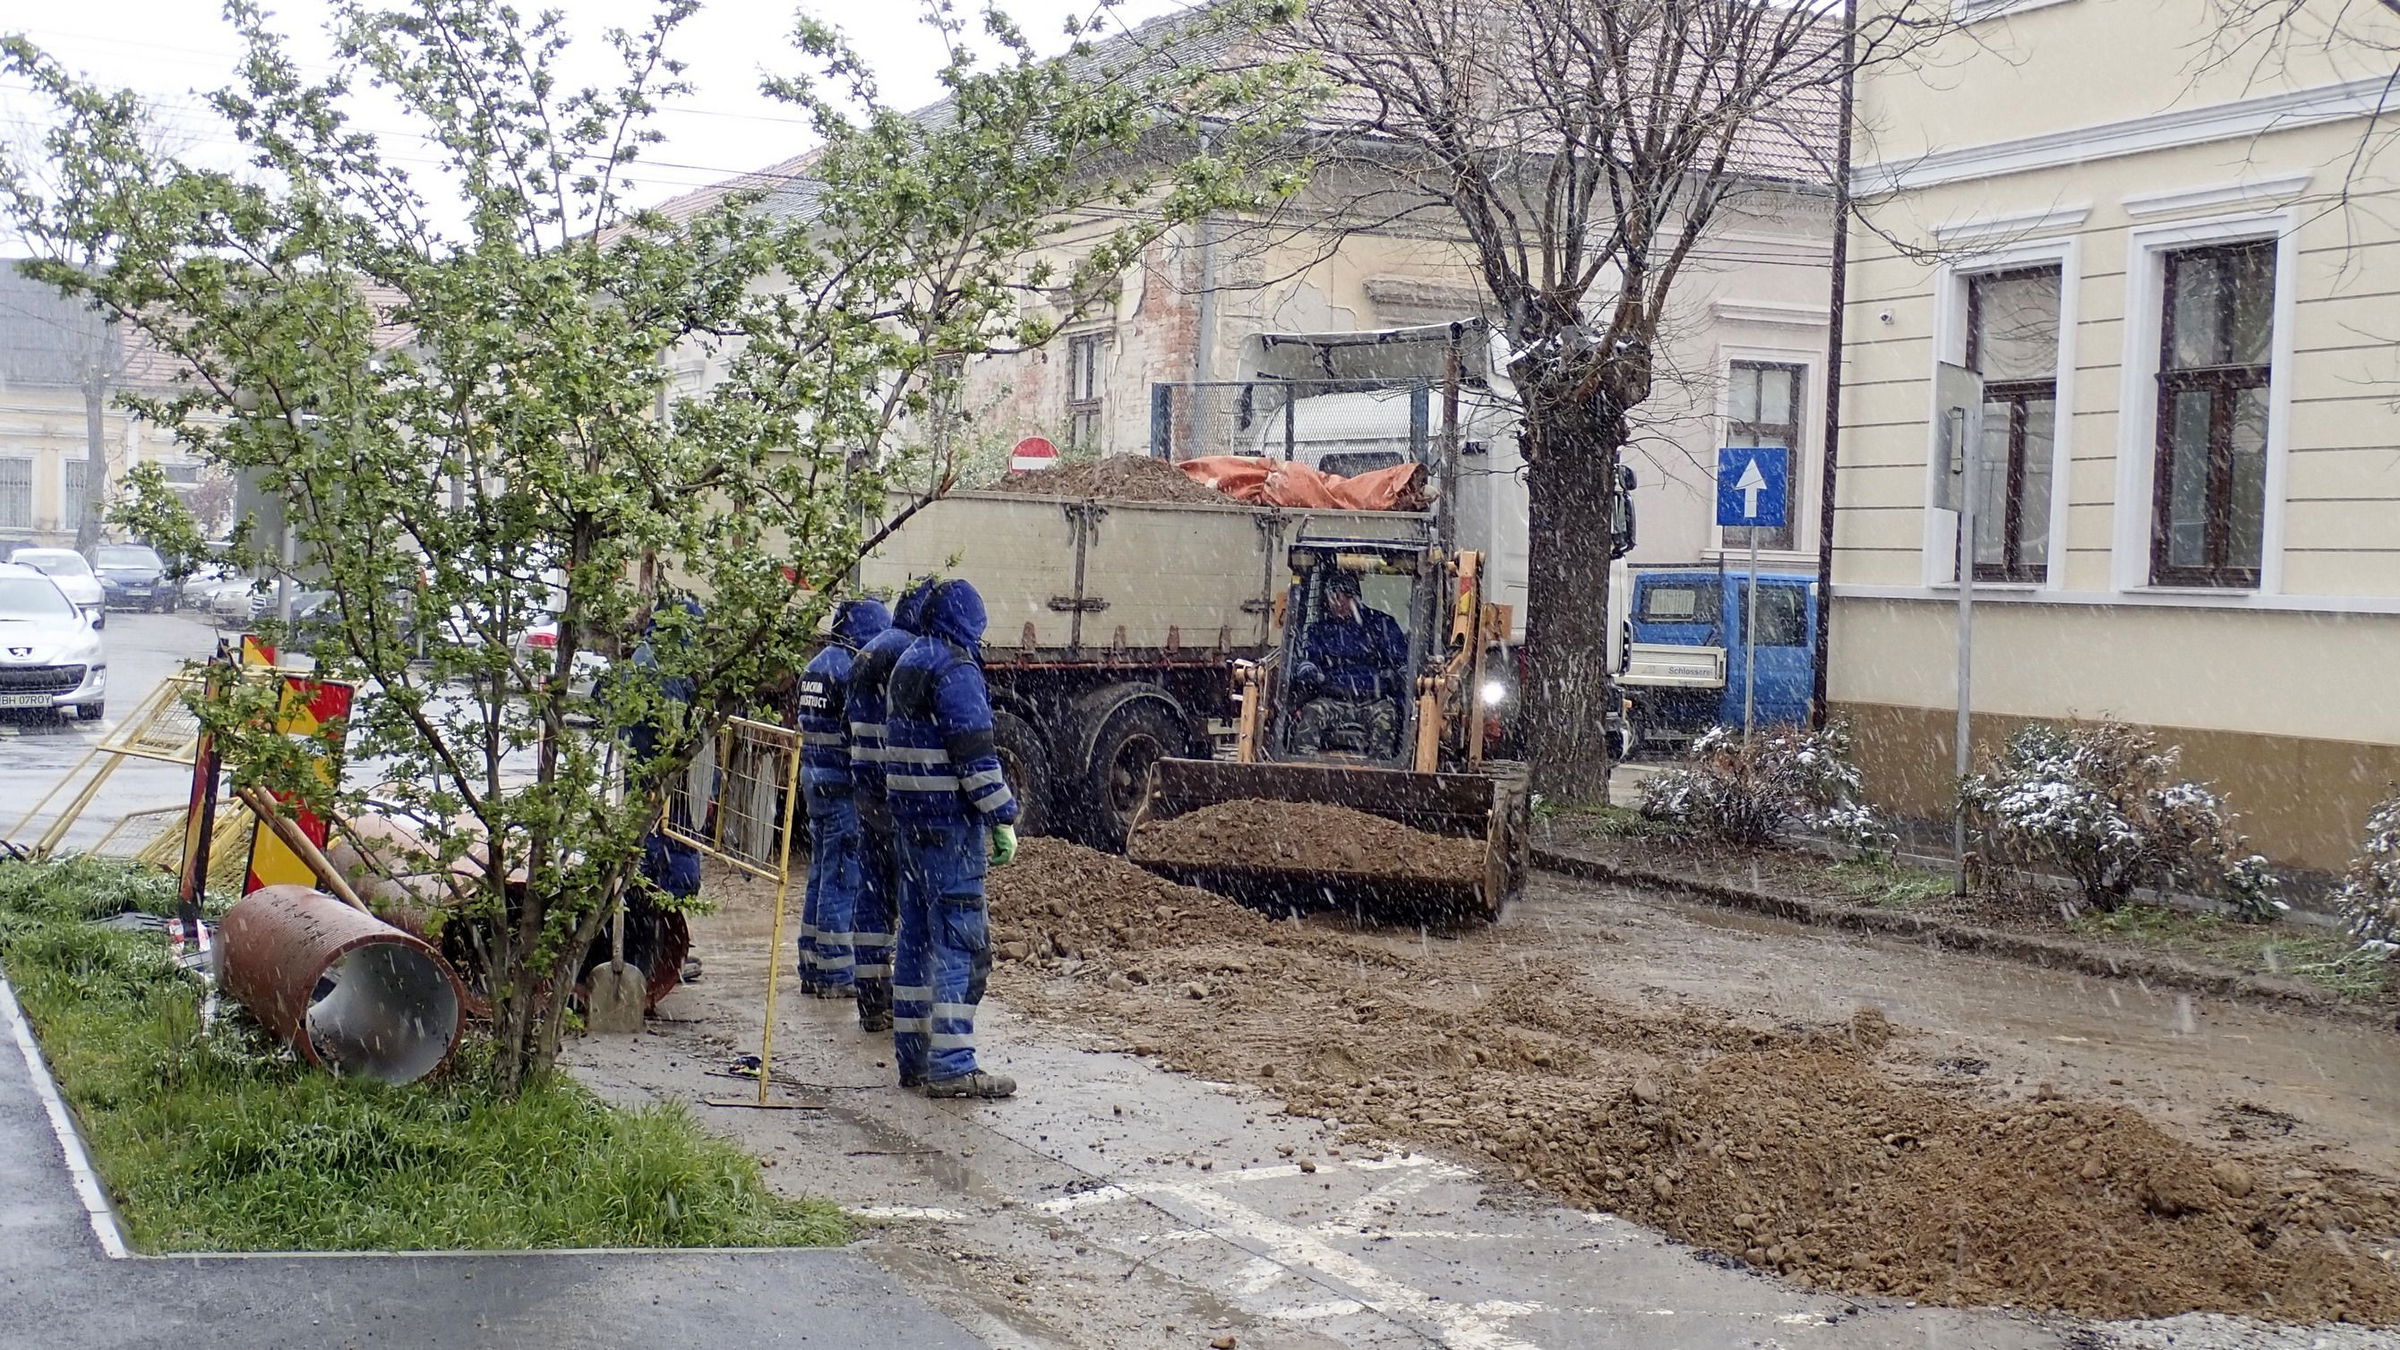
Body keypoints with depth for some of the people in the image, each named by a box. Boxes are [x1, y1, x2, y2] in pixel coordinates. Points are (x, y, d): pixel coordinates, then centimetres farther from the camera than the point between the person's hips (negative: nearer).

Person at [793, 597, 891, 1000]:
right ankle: (836, 973, 0)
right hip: (844, 786, -9)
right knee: (843, 878, -4)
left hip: (815, 782, 9)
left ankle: (812, 967, 21)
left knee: (821, 873, 15)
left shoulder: (815, 665, 14)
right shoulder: (852, 668, -16)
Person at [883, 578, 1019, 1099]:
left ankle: (913, 1055, 19)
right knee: (960, 939, -7)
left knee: (918, 935, 13)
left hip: (910, 817, 10)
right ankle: (949, 1065, -9)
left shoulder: (907, 663, 15)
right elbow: (975, 753, -19)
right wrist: (1003, 818, -16)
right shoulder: (956, 669, -14)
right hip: (950, 821, -9)